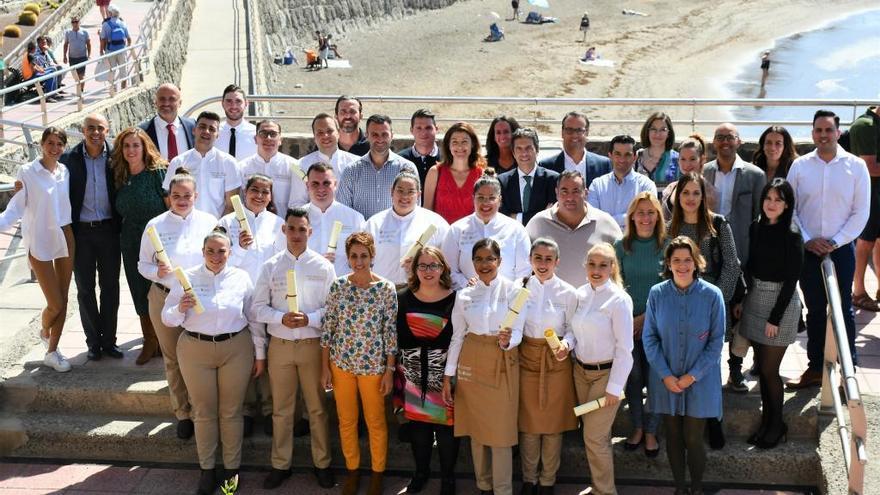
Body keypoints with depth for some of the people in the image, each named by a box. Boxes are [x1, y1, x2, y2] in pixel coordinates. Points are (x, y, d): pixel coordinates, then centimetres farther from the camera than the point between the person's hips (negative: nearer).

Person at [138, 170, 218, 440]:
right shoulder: (155, 225, -1)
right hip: (165, 299, 1)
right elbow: (143, 264, 4)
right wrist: (157, 271, -15)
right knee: (173, 359, 11)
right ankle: (183, 414, 26)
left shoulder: (209, 222, -1)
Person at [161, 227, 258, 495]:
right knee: (204, 412, 10)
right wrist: (180, 308, -21)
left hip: (236, 349, 0)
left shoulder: (241, 278, -2)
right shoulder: (188, 278, -3)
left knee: (231, 412, 9)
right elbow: (167, 319, 0)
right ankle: (206, 469, 23)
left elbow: (254, 317, 5)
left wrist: (260, 355, 6)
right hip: (195, 350, 0)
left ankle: (232, 468, 22)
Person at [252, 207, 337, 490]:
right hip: (279, 345, 1)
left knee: (318, 408, 9)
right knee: (281, 410, 12)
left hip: (313, 345, -1)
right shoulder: (270, 267, 1)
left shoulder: (323, 266, -2)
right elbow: (259, 308, 0)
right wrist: (282, 318, -17)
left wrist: (309, 319, -19)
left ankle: (322, 463, 22)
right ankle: (281, 465, 24)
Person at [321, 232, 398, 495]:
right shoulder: (338, 286, -3)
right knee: (346, 420, 14)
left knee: (375, 421, 9)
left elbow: (390, 331, -6)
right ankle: (352, 470, 32)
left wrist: (389, 371, -6)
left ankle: (377, 472, 28)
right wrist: (325, 366, 1)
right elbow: (328, 327, 1)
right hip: (341, 363, 2)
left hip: (373, 365, -2)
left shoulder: (386, 289, -9)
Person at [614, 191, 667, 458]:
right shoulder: (622, 246, 2)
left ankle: (651, 431, 16)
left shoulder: (667, 246, -3)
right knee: (632, 377, 6)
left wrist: (646, 317, -9)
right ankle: (637, 426, 23)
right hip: (628, 322, 2)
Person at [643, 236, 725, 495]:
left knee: (693, 439, 2)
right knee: (673, 438, 11)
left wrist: (693, 375, -12)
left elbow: (716, 341, -6)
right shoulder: (657, 293, -5)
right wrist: (665, 375, -9)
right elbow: (649, 338, -1)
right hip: (666, 380, 2)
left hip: (700, 382, -2)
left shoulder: (712, 295, -9)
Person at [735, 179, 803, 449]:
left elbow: (791, 280, -12)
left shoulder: (792, 236, -13)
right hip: (755, 301, 5)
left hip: (780, 304, -5)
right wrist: (740, 300, 7)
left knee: (769, 369, -1)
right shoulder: (756, 228, 3)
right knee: (761, 366, 10)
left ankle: (777, 424, 17)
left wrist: (775, 318, -13)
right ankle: (766, 420, 23)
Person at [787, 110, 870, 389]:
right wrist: (807, 240, -7)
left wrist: (835, 242, -11)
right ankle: (815, 368, 21)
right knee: (815, 311, 11)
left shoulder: (856, 166, -4)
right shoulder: (800, 166, 0)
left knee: (843, 310, 5)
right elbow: (790, 209, 2)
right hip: (808, 249, 2)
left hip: (841, 249, -2)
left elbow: (861, 212, -4)